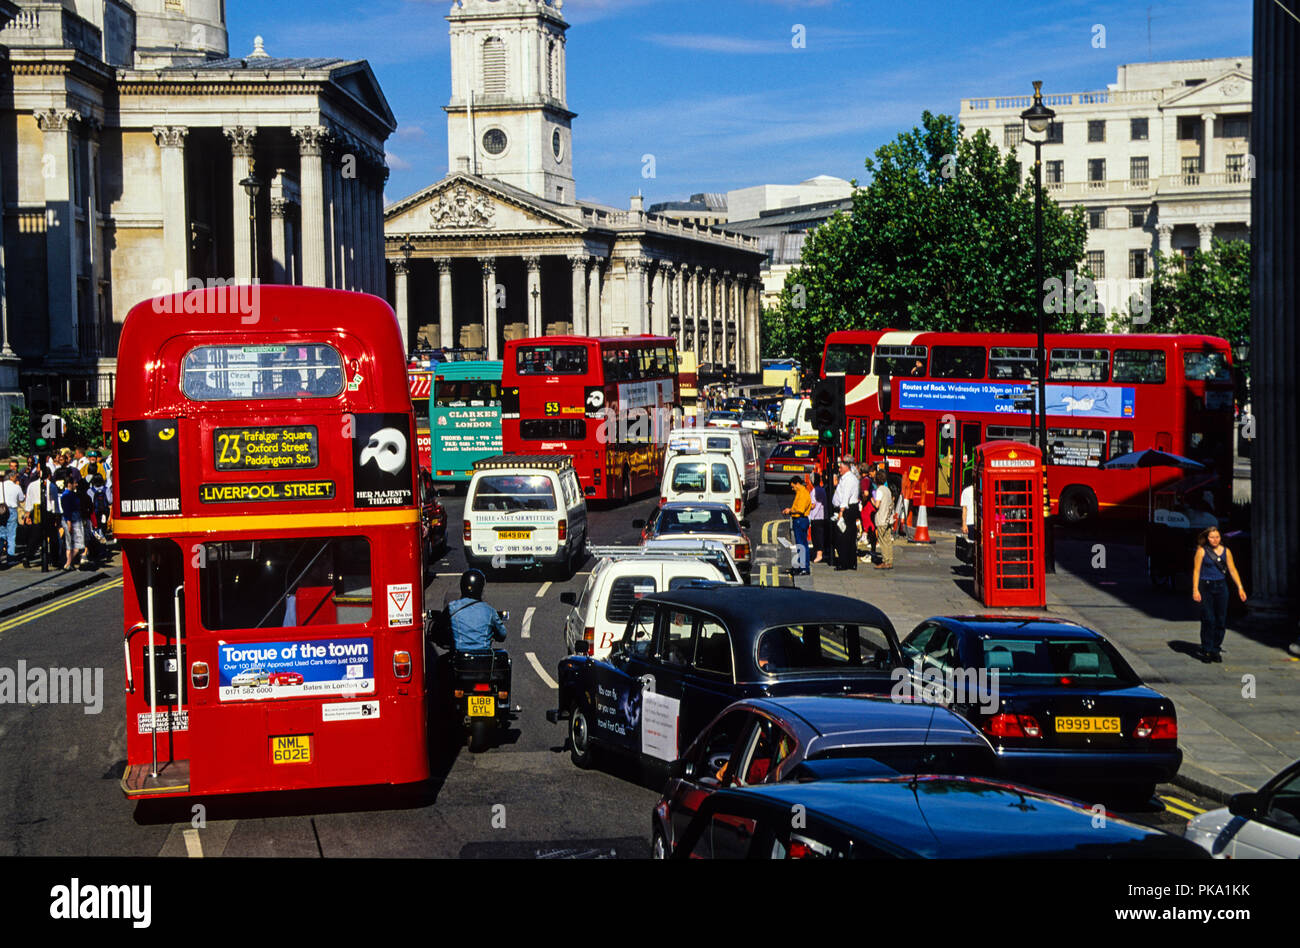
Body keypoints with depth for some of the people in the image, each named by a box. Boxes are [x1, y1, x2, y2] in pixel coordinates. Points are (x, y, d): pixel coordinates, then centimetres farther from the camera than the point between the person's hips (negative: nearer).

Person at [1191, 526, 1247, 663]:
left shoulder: (1226, 551, 8)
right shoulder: (1202, 551, -2)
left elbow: (1232, 570, 9)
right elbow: (1196, 570, -3)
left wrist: (1240, 587, 3)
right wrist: (1195, 589, -10)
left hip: (1221, 586, 4)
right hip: (1206, 587, -4)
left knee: (1221, 620, 2)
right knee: (1208, 620, -8)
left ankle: (1216, 650, 11)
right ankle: (1206, 650, 0)